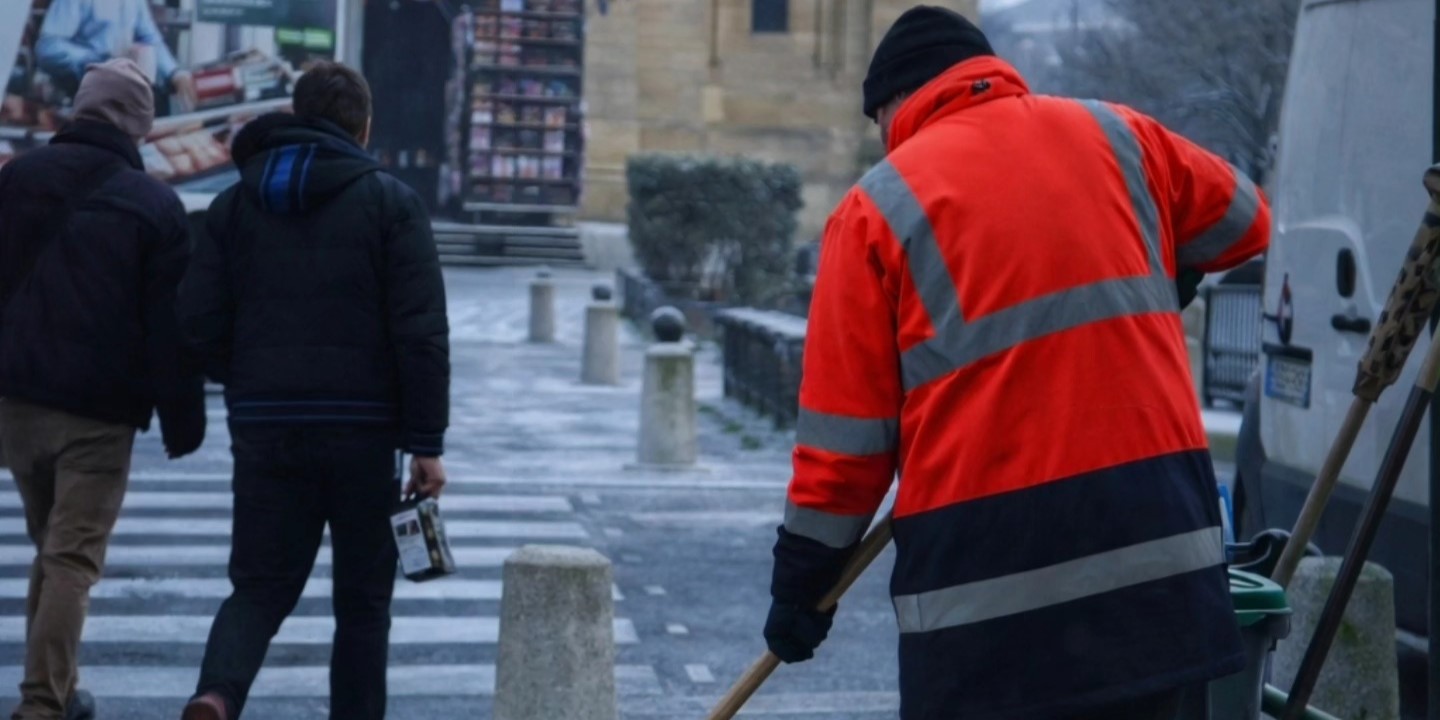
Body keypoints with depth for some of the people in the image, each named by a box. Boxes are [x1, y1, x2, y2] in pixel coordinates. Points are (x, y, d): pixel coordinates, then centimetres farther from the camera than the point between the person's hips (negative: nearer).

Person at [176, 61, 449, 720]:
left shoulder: (236, 204, 7)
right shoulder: (390, 202, -2)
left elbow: (199, 321, 2)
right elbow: (422, 332, -10)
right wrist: (427, 443, -7)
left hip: (265, 432, 3)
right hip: (365, 431, -2)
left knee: (260, 585, 8)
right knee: (362, 600, 10)